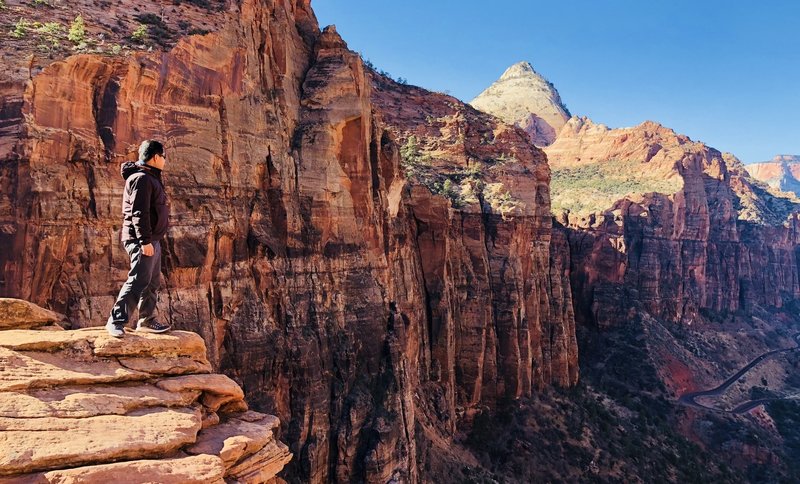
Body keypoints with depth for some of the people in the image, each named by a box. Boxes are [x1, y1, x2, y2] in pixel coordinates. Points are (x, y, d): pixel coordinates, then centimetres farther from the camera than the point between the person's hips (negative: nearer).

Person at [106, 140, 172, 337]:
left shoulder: (150, 178, 20)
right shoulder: (141, 178, -14)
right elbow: (139, 213, -22)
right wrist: (145, 241, -25)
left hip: (152, 240, 11)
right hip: (142, 240, -11)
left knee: (153, 282, 15)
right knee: (139, 280, -14)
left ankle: (147, 320, 23)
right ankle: (116, 321, -11)